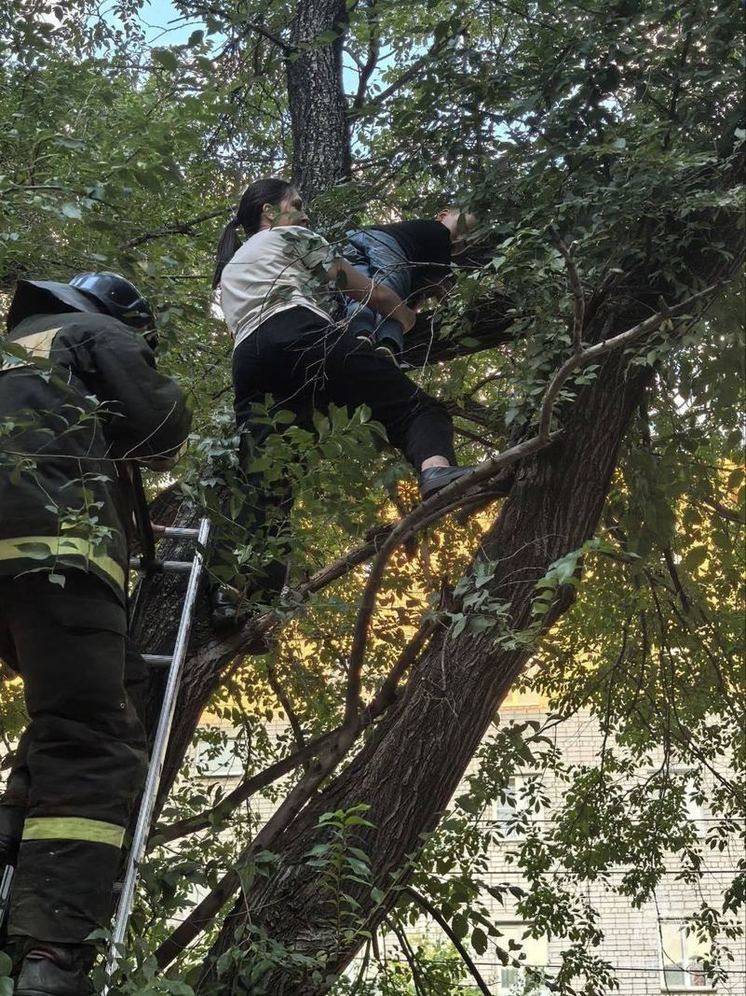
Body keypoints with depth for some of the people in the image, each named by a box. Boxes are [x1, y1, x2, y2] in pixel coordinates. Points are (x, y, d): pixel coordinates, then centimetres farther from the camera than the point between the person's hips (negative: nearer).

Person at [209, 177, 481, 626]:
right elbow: (372, 293, 21)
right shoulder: (292, 236, 24)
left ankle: (233, 590, -21)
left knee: (265, 485, -3)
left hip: (249, 360, 6)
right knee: (414, 406, -14)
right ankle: (436, 468, -46)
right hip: (303, 335, -6)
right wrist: (412, 320, 38)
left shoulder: (229, 270, 43)